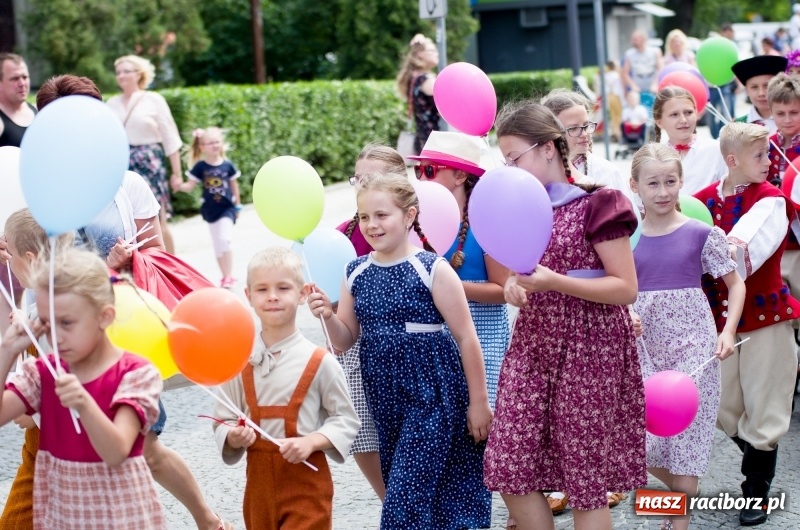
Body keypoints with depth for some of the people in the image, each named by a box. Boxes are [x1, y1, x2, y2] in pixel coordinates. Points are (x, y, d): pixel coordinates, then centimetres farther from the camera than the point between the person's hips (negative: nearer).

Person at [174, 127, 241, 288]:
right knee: (217, 244, 10)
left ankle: (229, 276, -12)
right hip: (210, 210, 2)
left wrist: (238, 206, 11)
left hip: (227, 208, -2)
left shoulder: (227, 165, -4)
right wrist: (179, 186, -27)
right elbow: (190, 185, -6)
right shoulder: (200, 166, -5)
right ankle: (226, 276, 22)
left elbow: (234, 185, 7)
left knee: (224, 240, -19)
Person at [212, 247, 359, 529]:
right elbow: (223, 421, 6)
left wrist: (311, 442, -19)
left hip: (307, 483, -3)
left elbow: (346, 420, -4)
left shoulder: (319, 362, -8)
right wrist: (234, 438, -15)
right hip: (259, 482, 3)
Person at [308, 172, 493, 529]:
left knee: (407, 494, -8)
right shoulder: (356, 273, 4)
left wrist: (479, 401, -5)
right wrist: (328, 317, -11)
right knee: (396, 487, 13)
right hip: (384, 396, 6)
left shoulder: (433, 269, -11)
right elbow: (345, 341, 11)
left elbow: (466, 338, -7)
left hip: (433, 394, -5)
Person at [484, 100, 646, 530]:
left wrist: (554, 281, -23)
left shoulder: (595, 203, -11)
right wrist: (516, 284, 0)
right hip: (533, 339, 6)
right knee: (510, 471, 0)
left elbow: (627, 288, -14)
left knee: (585, 477, 1)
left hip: (589, 347, -6)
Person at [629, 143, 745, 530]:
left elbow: (736, 284, 4)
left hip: (691, 342, -2)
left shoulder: (701, 234, -3)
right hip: (645, 342, 2)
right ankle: (682, 489, 26)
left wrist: (728, 332, -7)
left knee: (686, 424, -1)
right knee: (642, 431, -2)